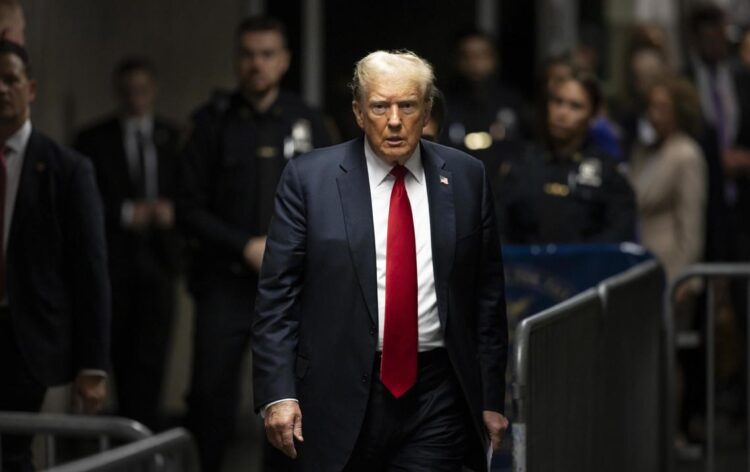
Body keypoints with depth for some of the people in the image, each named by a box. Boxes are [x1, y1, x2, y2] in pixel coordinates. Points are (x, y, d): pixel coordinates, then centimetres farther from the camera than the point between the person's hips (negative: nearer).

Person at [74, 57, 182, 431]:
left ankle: (137, 425, -8)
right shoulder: (94, 139, 5)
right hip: (113, 256, 0)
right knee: (122, 349, 5)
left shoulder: (173, 138, 10)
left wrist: (171, 210, -11)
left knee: (151, 349, -9)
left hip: (157, 255, 0)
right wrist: (126, 213, -12)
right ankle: (141, 423, 18)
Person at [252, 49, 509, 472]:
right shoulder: (309, 178, -1)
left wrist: (491, 397, 6)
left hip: (436, 397, 1)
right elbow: (277, 293, -2)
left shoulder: (466, 178, 5)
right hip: (340, 397, -1)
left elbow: (487, 295, 8)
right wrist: (278, 392, -10)